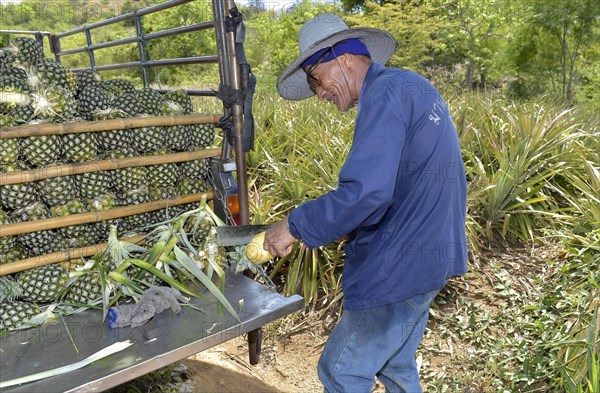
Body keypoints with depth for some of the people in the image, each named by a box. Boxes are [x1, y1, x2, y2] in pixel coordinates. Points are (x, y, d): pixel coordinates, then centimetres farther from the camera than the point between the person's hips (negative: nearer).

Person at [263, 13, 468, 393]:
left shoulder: (384, 93, -17)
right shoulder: (412, 85, 14)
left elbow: (365, 192, -30)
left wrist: (294, 226, -18)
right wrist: (353, 226, 16)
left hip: (401, 265, -10)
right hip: (429, 253, 10)